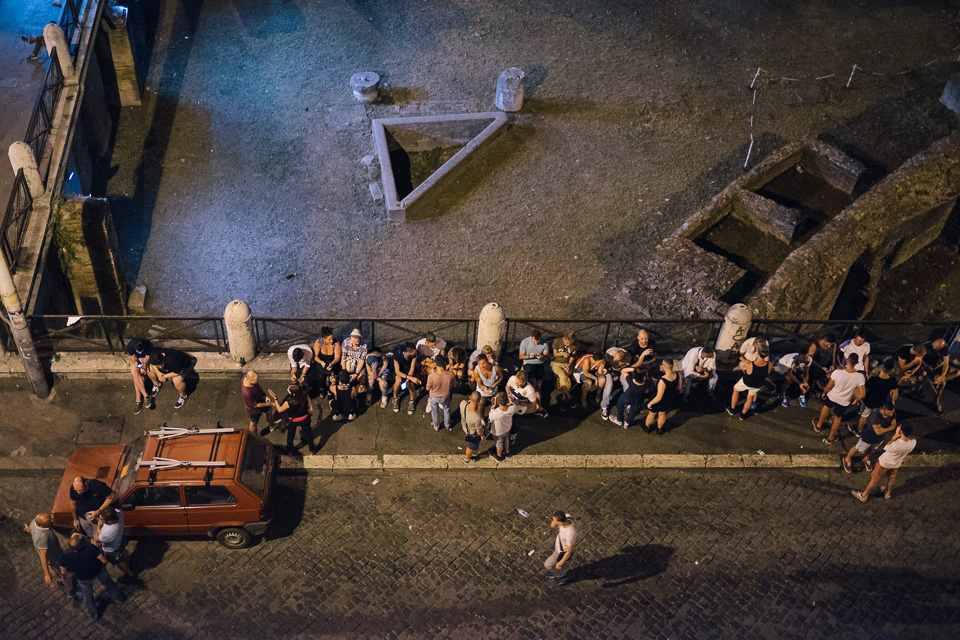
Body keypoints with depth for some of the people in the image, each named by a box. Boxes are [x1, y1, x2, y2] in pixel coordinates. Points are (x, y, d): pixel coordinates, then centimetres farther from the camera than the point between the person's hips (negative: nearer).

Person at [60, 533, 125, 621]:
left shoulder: (65, 557, -35)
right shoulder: (91, 549, -41)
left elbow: (63, 571, -14)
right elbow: (104, 560, -24)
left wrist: (70, 573, 9)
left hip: (84, 579, 1)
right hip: (99, 571, 0)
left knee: (88, 596, 31)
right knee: (108, 583, 33)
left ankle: (94, 615, 52)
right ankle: (118, 597, 59)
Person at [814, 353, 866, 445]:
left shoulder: (838, 372, -34)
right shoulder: (860, 377, -31)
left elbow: (829, 386, -19)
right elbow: (862, 394, -25)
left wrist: (824, 392, 3)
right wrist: (857, 399, -1)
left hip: (831, 397, 0)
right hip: (844, 402, 0)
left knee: (826, 407, 34)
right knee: (837, 418, 25)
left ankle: (818, 425, 57)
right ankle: (830, 438, 47)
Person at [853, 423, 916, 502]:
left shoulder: (896, 445, -44)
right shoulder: (913, 442, -29)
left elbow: (886, 448, -20)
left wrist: (895, 436, -24)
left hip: (884, 463, -5)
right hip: (896, 464, 5)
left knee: (874, 479, 18)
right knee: (891, 478, 33)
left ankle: (864, 495, 37)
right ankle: (888, 493, 58)